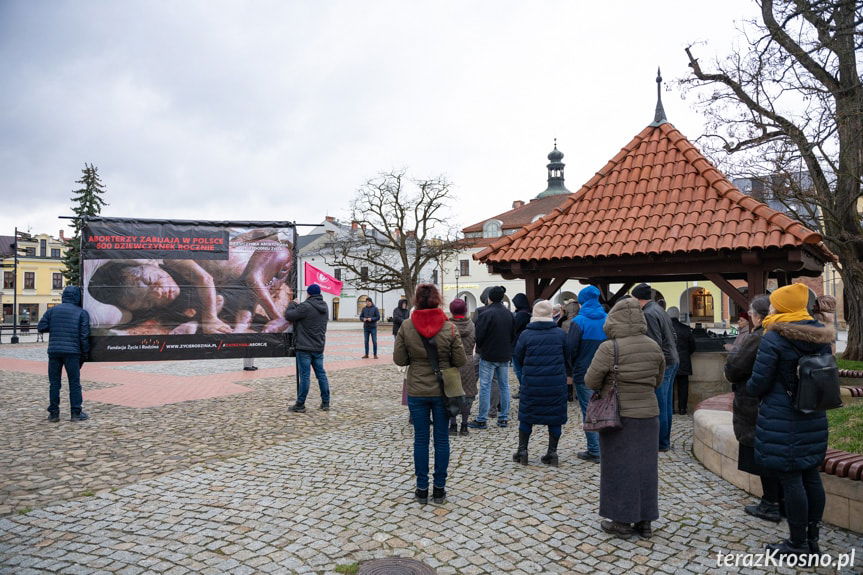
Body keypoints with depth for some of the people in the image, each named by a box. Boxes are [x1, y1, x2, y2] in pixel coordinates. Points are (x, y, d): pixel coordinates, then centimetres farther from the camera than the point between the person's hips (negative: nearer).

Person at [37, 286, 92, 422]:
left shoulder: (52, 310, 9)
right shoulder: (82, 313, 0)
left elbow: (41, 328, 5)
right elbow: (84, 335, -5)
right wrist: (85, 353, 3)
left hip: (54, 351, 3)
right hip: (72, 352, -3)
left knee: (54, 382, 9)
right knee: (74, 382, 2)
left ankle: (53, 413, 11)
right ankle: (76, 413, 4)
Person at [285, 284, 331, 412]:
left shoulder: (306, 307, -17)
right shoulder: (324, 306, 8)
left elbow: (288, 315, -10)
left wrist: (293, 304, 7)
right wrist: (298, 305, 15)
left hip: (305, 348, -7)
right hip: (319, 347, 7)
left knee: (305, 376, -2)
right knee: (321, 374, 12)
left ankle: (300, 405, 5)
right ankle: (325, 403, 17)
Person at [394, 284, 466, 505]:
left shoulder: (406, 327, -10)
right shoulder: (449, 328, -12)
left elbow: (399, 359, -5)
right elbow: (460, 361, -7)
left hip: (417, 391, 1)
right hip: (442, 390, 0)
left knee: (420, 439, 11)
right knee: (441, 439, 11)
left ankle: (422, 488, 19)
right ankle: (439, 488, 19)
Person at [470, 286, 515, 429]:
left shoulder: (486, 314, -16)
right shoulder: (509, 314, 5)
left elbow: (479, 336, -14)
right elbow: (514, 335, 13)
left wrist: (480, 347, 5)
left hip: (488, 355, -6)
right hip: (505, 356, 6)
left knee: (485, 387, -1)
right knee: (504, 386, 12)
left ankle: (482, 420, 2)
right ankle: (504, 418, 18)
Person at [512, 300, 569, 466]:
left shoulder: (526, 334, -8)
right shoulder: (560, 334, -4)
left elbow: (518, 357, 0)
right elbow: (567, 357, 4)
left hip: (531, 382, -1)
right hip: (556, 382, 1)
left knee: (526, 415, 11)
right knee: (555, 416, 11)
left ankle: (522, 450, 15)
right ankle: (552, 452, 14)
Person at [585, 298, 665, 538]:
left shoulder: (609, 348, -18)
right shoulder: (654, 346, -1)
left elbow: (591, 381, -13)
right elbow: (657, 380, 11)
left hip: (619, 416, -5)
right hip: (649, 413, 5)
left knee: (619, 467, 6)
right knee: (645, 466, 13)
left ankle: (622, 521, 16)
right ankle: (645, 521, 23)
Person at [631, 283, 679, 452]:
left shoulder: (648, 314, -16)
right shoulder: (660, 310, 14)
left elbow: (655, 343, -21)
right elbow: (672, 335, 18)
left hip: (661, 363, -10)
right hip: (672, 361, 10)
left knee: (659, 405, -2)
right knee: (666, 404, 16)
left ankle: (661, 443, 6)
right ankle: (665, 440, 25)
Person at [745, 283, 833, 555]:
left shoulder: (773, 339, -16)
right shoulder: (821, 336, 7)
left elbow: (759, 383, -15)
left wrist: (748, 387, 6)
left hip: (781, 420, -8)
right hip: (814, 418, 8)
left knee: (790, 480, 0)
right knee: (811, 477, 15)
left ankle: (798, 544, 10)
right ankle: (812, 538, 26)